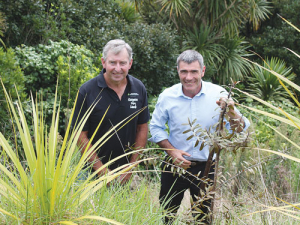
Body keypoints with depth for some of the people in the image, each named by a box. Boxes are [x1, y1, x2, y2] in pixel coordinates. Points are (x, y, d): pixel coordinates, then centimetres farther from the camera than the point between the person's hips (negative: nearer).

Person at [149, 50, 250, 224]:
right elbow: (156, 127, 5)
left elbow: (241, 130, -9)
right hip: (174, 165, 0)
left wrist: (231, 113, -30)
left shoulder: (218, 95, -9)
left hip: (207, 168, 0)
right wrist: (171, 150, -10)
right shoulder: (167, 96, -6)